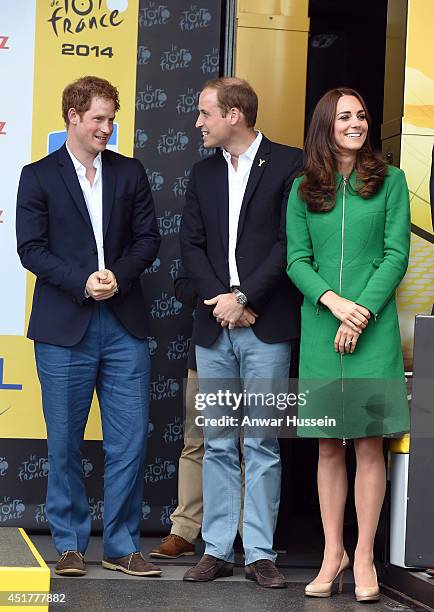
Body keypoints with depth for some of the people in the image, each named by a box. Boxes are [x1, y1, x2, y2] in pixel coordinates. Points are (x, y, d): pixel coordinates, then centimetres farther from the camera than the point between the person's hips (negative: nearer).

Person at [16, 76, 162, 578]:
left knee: (129, 441, 0)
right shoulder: (38, 176, 3)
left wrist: (119, 274, -10)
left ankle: (122, 546, 9)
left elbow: (148, 238, 8)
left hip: (124, 324, 2)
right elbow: (30, 249, -4)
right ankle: (70, 545, 16)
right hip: (64, 328, -2)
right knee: (64, 442, 4)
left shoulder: (130, 173, 11)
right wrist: (83, 282, -15)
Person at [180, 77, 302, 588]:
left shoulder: (288, 164, -2)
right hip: (215, 324, 5)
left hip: (266, 325, -5)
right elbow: (191, 245, 8)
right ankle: (217, 550, 12)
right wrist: (222, 299, -6)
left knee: (261, 445, -2)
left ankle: (260, 553, 4)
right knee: (218, 444, 7)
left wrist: (243, 297, -12)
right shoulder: (203, 173, 15)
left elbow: (289, 243, -9)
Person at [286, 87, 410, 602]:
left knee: (369, 442, -2)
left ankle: (364, 556, 5)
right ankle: (333, 554, 13)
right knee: (327, 445, 5)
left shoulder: (389, 181, 4)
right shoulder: (304, 190, 10)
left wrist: (363, 312, -12)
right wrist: (334, 301, -11)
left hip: (373, 328, -2)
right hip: (320, 328, 2)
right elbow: (297, 260, 6)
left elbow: (396, 255, -1)